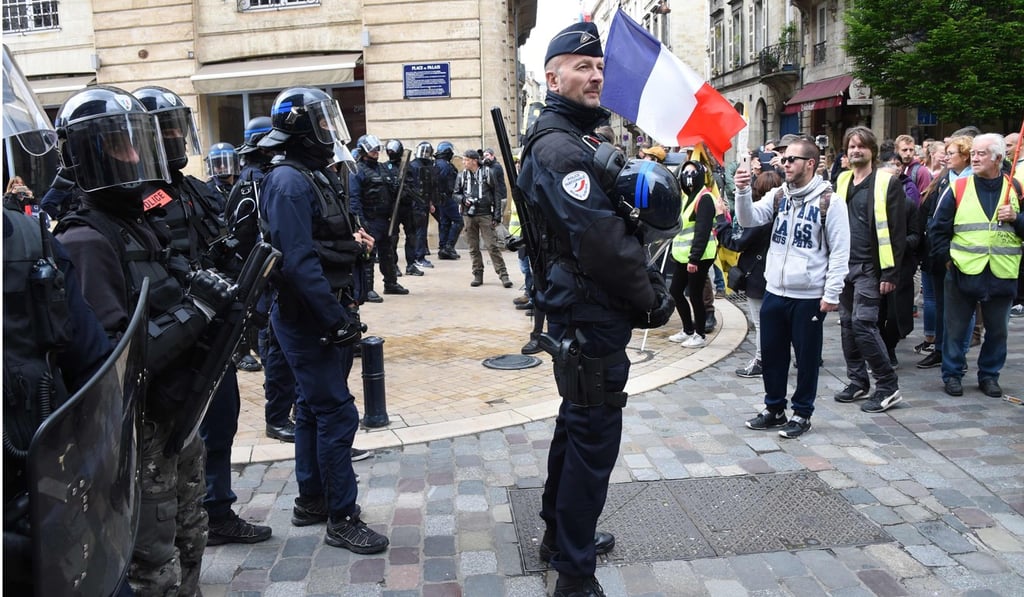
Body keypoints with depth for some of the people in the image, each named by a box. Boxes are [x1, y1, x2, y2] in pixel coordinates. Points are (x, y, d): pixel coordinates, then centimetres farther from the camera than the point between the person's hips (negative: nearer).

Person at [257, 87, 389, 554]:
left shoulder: (317, 176, 14)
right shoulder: (290, 182, -17)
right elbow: (298, 261, -24)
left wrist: (353, 241, 4)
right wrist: (338, 318, -24)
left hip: (323, 316, 10)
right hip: (307, 318, -10)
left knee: (315, 408, 17)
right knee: (337, 413, -5)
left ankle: (311, 500, 31)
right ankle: (342, 519, 6)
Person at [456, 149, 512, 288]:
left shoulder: (487, 173, 0)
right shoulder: (462, 175, 8)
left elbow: (496, 194, 2)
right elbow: (455, 193, 15)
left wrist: (497, 216, -3)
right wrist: (463, 199, -8)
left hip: (485, 215, -3)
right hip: (468, 215, 3)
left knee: (492, 246, -8)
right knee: (473, 248, 7)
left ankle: (503, 275, -4)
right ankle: (478, 275, 17)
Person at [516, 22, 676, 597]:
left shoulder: (588, 135, 17)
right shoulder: (559, 146, -17)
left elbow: (651, 204, 15)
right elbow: (601, 240, -24)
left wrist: (658, 181, -5)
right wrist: (652, 300, -14)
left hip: (585, 314, 11)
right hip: (591, 317, -11)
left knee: (578, 422, 21)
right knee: (595, 433, -3)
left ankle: (561, 532, 39)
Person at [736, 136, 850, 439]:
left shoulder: (830, 201, -9)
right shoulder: (778, 195, 7)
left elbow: (840, 252, -9)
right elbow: (749, 219, -4)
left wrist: (831, 293, -13)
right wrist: (743, 192, -21)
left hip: (809, 296, -5)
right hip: (774, 291, 5)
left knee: (806, 356, 7)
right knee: (771, 352, 14)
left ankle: (802, 413, 22)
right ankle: (774, 408, 30)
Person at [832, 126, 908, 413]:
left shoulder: (887, 183, -5)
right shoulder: (842, 181, 12)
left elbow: (897, 232, -8)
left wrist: (890, 272, -13)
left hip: (869, 267, -6)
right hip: (843, 264, 6)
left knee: (863, 324, -11)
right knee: (848, 324, 10)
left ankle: (888, 387, 0)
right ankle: (858, 381, 21)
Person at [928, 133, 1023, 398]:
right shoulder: (958, 188, -1)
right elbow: (938, 227, 2)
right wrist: (946, 256, -3)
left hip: (1002, 275, 2)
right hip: (963, 273, -1)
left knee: (997, 330, 12)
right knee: (955, 328, 6)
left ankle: (989, 375, 26)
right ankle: (952, 375, 19)